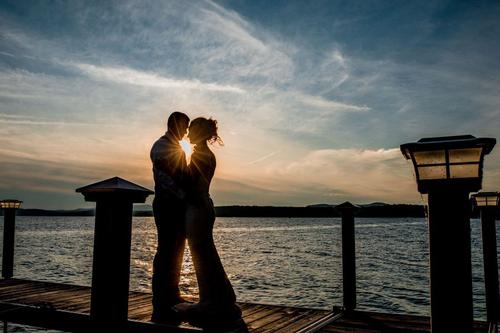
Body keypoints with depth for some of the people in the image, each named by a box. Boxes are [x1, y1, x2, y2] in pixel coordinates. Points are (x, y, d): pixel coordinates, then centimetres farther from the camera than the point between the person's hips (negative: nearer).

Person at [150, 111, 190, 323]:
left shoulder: (177, 148, 21)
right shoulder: (161, 146, -7)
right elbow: (163, 176, -19)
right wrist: (183, 194, -21)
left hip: (179, 205, 9)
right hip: (167, 204, -9)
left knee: (176, 252, 12)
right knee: (166, 252, -9)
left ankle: (172, 297, 22)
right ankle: (161, 308, -4)